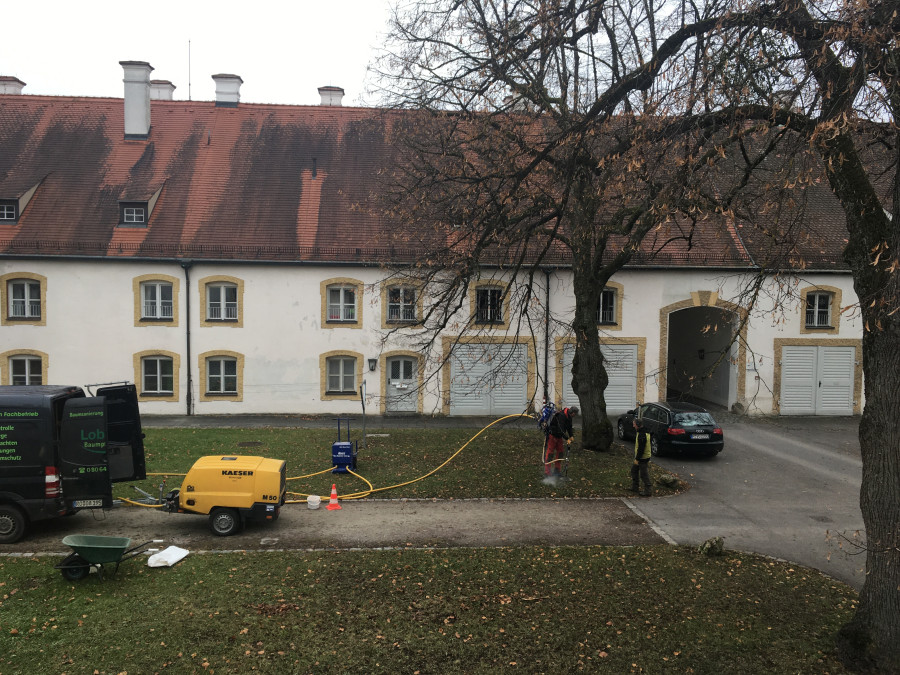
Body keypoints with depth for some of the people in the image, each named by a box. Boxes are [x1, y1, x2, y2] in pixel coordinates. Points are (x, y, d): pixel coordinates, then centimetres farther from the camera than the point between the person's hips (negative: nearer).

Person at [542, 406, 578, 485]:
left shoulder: (569, 417, 4)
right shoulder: (561, 416, -27)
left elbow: (569, 427, 12)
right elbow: (561, 429, -32)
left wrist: (571, 436, -3)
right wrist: (567, 439, -32)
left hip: (559, 436, 10)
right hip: (552, 435, -10)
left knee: (560, 452, 11)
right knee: (549, 454, -8)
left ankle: (557, 471, 21)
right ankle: (547, 474, -8)